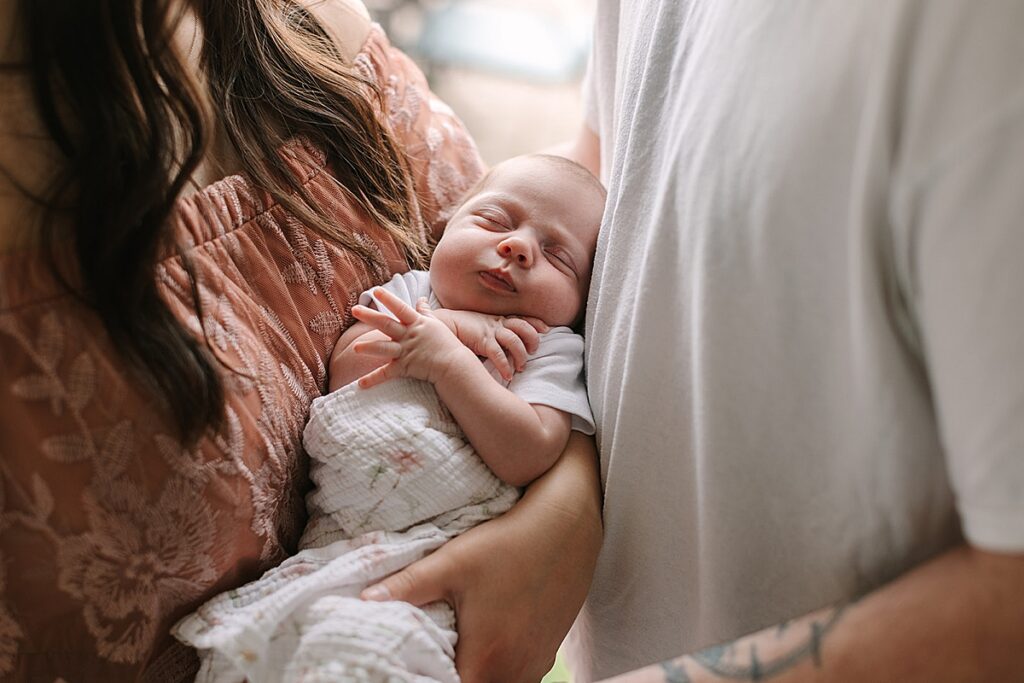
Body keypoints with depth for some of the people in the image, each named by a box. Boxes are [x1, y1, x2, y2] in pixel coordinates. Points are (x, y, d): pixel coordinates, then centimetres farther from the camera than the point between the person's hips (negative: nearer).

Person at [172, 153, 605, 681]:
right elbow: (344, 370, 2)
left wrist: (446, 358, -12)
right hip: (330, 535, 5)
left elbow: (526, 457, -10)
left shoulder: (549, 351, 7)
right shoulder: (408, 293, 18)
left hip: (439, 550, -4)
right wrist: (454, 325, -5)